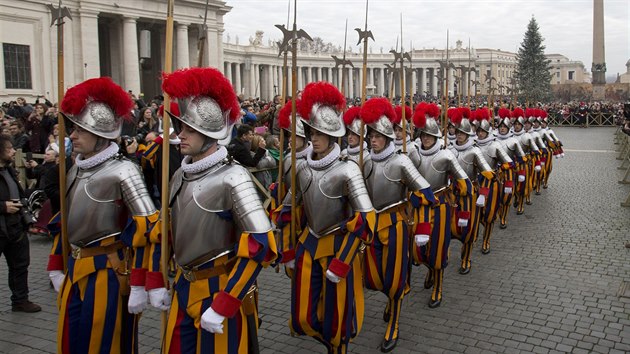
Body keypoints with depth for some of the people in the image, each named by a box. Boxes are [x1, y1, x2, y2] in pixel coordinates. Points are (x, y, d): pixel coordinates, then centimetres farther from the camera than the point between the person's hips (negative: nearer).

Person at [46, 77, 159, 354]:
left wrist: (139, 285, -19)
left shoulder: (122, 171, -17)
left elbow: (147, 228, -19)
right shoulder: (76, 170, 6)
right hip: (76, 270, 8)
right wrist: (57, 267, 18)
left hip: (110, 272, -7)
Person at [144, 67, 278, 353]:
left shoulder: (231, 177, -19)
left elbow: (260, 245, -25)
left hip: (221, 290, -7)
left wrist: (223, 305, -22)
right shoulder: (180, 176, 4)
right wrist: (155, 283, 11)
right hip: (183, 288, 7)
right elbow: (161, 232, 17)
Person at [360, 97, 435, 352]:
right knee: (372, 279, 9)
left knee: (393, 278, 4)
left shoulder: (400, 162, -11)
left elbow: (425, 194, -14)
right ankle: (396, 295, 43)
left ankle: (392, 328, 22)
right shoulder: (367, 163, 5)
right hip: (371, 224, 5)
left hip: (394, 225, -5)